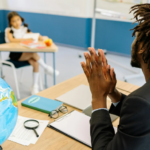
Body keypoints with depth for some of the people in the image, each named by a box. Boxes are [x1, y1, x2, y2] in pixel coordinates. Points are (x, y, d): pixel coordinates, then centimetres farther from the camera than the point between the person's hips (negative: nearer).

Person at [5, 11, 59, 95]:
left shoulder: (24, 29, 11)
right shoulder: (9, 30, -1)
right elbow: (11, 40, -21)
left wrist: (39, 37, -20)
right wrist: (24, 39, -29)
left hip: (25, 52, 4)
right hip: (15, 54, -4)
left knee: (35, 63, -23)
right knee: (33, 53, -30)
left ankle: (35, 85, -10)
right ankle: (46, 68, -11)